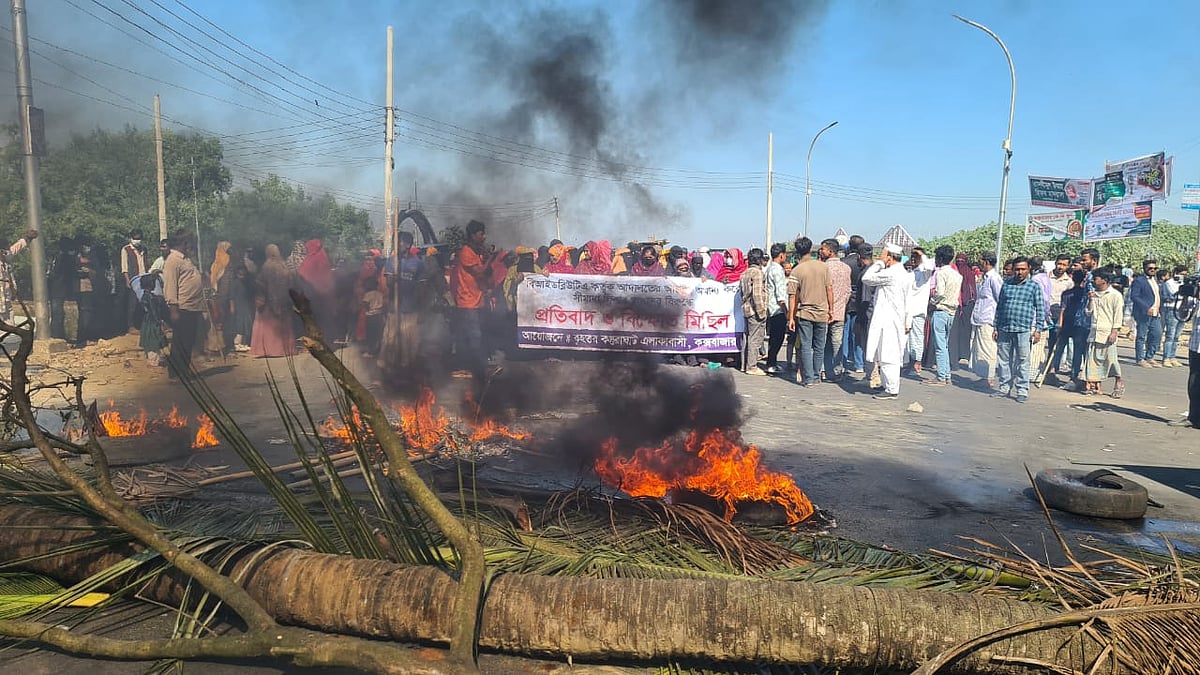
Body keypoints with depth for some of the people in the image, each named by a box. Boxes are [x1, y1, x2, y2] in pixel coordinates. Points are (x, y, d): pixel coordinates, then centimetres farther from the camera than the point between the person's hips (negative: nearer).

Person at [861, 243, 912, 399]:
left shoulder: (890, 274, -18)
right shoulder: (905, 275, 14)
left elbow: (866, 279, -11)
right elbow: (908, 303, 17)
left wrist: (878, 263, -3)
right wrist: (907, 323, 21)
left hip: (888, 321, -10)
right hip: (898, 320, 10)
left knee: (888, 356, -6)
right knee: (888, 356, 16)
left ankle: (891, 390, -3)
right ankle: (888, 385, 23)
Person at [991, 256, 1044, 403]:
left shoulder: (1034, 286, 4)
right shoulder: (1006, 285, 12)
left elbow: (1040, 309, 3)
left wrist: (1038, 329, -4)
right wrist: (995, 327, 11)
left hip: (1023, 330, -3)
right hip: (1004, 329, 3)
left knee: (1022, 361, 0)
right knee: (1003, 360, 8)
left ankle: (1022, 391, 7)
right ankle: (1004, 388, 18)